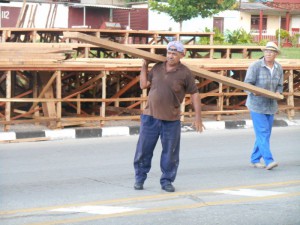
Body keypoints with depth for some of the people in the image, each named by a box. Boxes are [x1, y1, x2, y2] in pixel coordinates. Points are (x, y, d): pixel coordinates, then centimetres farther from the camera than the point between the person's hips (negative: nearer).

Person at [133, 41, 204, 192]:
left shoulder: (185, 73, -4)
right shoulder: (157, 68, 7)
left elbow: (194, 94, -1)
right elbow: (144, 85, 11)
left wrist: (198, 116, -6)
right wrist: (144, 66, 8)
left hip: (171, 120, -2)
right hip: (150, 117, 3)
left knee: (170, 153, 5)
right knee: (143, 150, 6)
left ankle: (167, 181, 18)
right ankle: (140, 178, 19)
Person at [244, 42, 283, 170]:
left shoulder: (279, 68, 5)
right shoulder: (255, 66, -11)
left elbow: (280, 86, 13)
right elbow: (247, 84, -9)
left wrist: (278, 93, -9)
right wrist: (254, 92, -29)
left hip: (271, 106, 6)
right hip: (257, 105, -6)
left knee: (265, 134, 9)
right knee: (262, 133, -12)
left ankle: (255, 160, 20)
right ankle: (268, 161, -17)